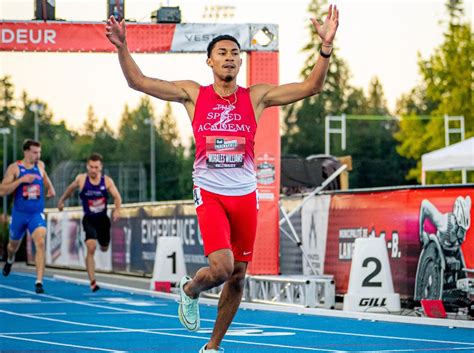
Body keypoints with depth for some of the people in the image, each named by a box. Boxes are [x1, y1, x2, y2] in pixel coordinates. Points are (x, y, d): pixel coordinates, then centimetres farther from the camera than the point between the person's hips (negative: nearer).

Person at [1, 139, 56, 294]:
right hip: (19, 213, -1)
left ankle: (39, 282, -25)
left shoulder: (40, 165, 2)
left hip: (37, 213, 1)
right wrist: (21, 180, -27)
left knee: (40, 243, -22)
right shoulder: (14, 168, -10)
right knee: (14, 244, 21)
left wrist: (50, 188, 9)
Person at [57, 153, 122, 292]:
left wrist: (117, 209, -32)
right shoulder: (81, 179, -10)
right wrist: (62, 200, 21)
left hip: (103, 219, 2)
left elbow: (117, 197, -13)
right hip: (89, 219, -2)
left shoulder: (107, 181, -10)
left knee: (104, 248, 20)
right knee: (91, 248, -21)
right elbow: (71, 189, 9)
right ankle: (92, 282, -21)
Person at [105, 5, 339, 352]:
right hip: (210, 193, -3)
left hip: (246, 195, 3)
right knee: (221, 268, -20)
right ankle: (190, 290, 17)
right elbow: (138, 81, -2)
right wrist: (122, 47, -18)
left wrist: (327, 46, -19)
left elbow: (311, 87, -5)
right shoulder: (194, 94, 1)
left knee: (238, 276, 8)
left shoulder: (256, 96, 2)